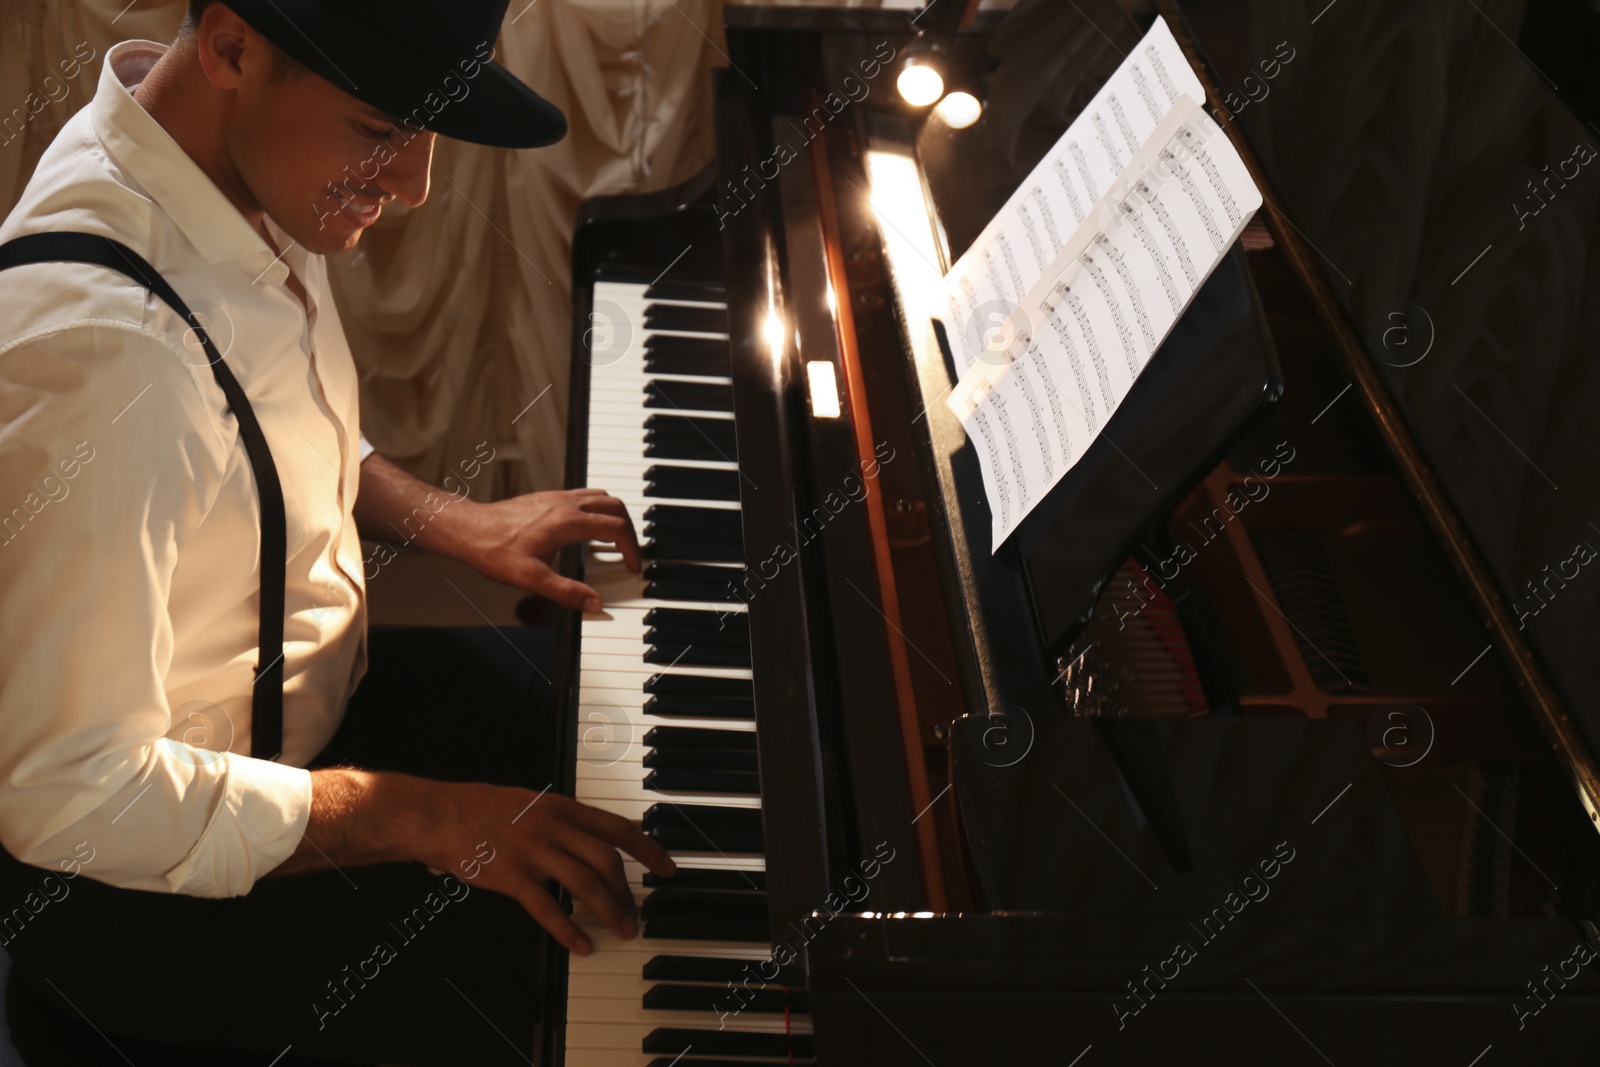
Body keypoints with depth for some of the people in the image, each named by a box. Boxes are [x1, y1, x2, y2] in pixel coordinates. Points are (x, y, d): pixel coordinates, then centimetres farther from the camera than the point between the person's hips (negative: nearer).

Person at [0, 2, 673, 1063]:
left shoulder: (245, 160, -8)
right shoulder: (98, 345, -37)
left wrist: (455, 522, 0)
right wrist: (426, 820, -27)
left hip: (310, 688, 9)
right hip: (140, 869, -8)